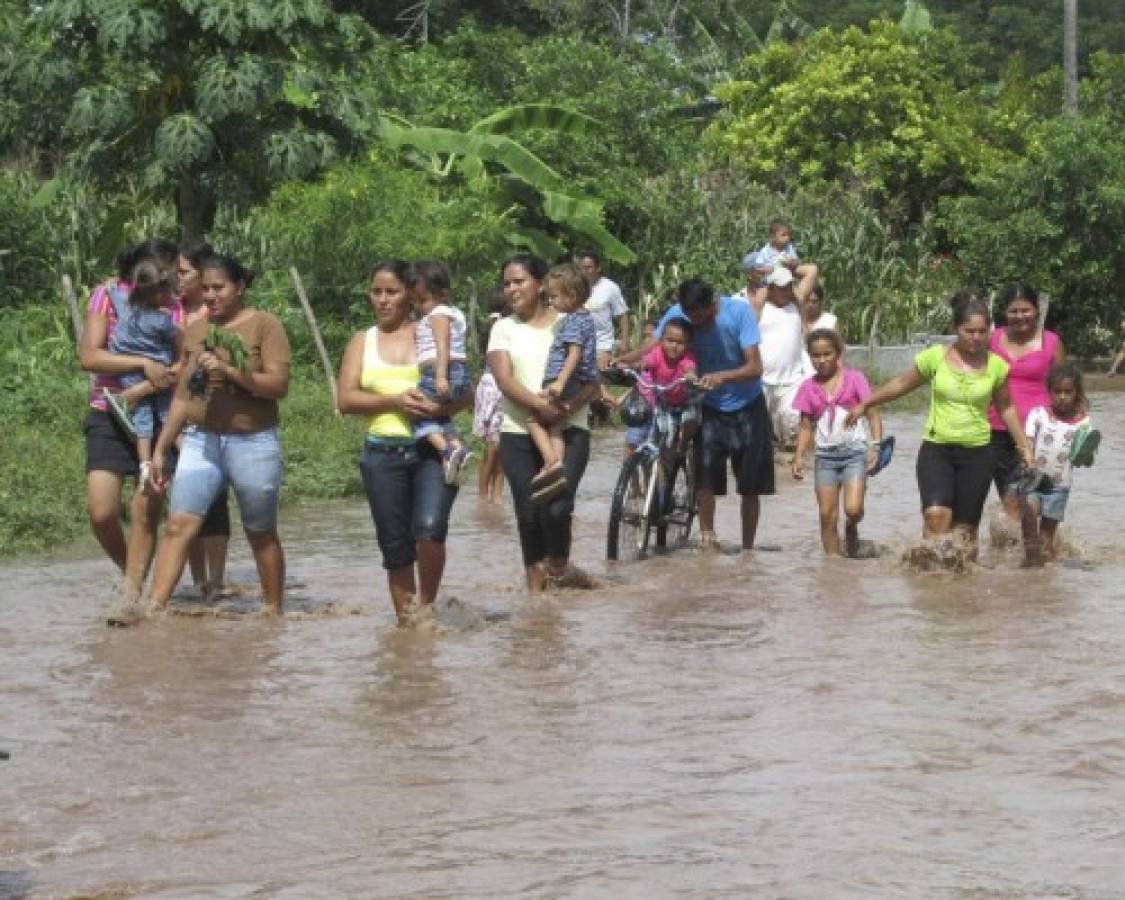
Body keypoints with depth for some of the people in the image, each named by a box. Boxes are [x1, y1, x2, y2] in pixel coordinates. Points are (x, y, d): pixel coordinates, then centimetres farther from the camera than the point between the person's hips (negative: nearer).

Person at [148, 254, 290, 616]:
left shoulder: (264, 325, -2)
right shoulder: (196, 330, 12)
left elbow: (279, 385, -12)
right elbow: (183, 396, 16)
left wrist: (229, 370, -22)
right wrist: (160, 449, 13)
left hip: (253, 442, -4)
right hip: (201, 440, 4)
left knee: (262, 535, 8)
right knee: (178, 525, -10)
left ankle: (274, 612, 20)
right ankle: (153, 608, -16)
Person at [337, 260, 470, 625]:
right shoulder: (362, 342, 12)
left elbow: (465, 392, 3)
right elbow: (346, 400, 0)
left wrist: (441, 408, -19)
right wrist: (395, 400, -14)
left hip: (432, 449, -2)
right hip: (383, 454, 2)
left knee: (429, 527, -23)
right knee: (395, 546, 5)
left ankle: (427, 603, -2)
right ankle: (407, 620, 16)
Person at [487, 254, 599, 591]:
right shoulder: (504, 329, 8)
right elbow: (504, 379, -6)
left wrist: (569, 406, -19)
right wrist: (539, 405, -23)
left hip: (568, 431, -2)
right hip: (519, 435, 2)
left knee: (557, 508, -17)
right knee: (529, 514, 2)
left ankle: (558, 568, 9)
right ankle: (536, 590, 13)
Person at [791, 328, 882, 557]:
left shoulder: (854, 379, 0)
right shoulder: (809, 388, 8)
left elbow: (873, 414, -1)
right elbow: (806, 427, 12)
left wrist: (875, 446, -13)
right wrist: (799, 456, -1)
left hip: (854, 452, -3)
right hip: (826, 454, 3)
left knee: (853, 508, -16)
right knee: (827, 515, -2)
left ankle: (851, 529, 16)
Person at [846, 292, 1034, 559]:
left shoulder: (996, 366, -1)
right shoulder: (935, 357, -5)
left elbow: (1005, 407, 15)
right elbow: (902, 384, 11)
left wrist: (1023, 444, 14)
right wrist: (864, 405, 17)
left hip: (977, 452, 1)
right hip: (936, 449, -1)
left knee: (966, 528, 3)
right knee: (936, 514, -23)